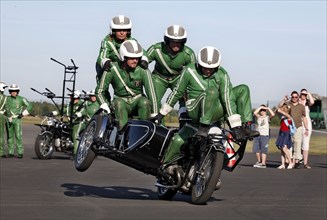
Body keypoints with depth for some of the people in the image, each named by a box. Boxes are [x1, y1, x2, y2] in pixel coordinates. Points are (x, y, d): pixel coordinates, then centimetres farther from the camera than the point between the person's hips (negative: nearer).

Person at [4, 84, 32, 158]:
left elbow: (29, 105, 3)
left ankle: (20, 152, -9)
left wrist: (23, 114, -2)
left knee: (18, 136, -10)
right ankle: (11, 152, 9)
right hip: (8, 120, 4)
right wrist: (5, 113, 17)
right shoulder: (7, 99, 11)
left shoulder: (21, 99, 0)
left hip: (17, 119, -4)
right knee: (10, 136, 5)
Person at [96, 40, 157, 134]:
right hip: (122, 101, 0)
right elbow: (99, 91, -6)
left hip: (137, 101, 1)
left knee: (145, 102, -33)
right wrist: (105, 107, -21)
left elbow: (151, 93, -15)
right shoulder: (112, 69, -12)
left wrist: (154, 115, -19)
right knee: (119, 103, -35)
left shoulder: (143, 71, -13)